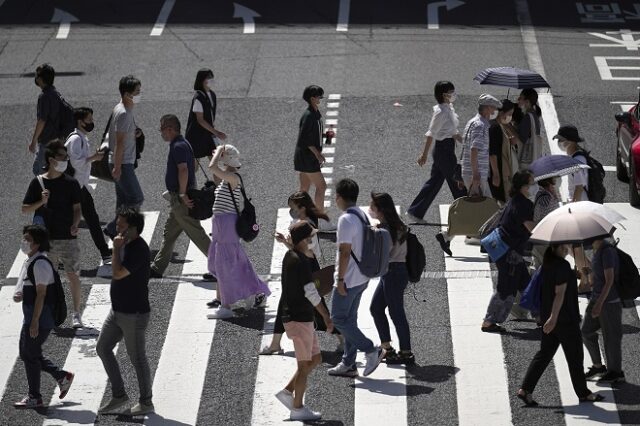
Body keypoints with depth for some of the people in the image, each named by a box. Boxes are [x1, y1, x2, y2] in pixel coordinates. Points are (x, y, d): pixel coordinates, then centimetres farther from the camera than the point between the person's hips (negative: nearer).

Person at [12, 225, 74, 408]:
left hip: (41, 318, -10)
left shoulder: (40, 264, -19)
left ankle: (34, 397, 10)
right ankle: (63, 376, 25)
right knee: (27, 353, 16)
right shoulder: (29, 262, 12)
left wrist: (35, 322, -23)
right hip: (30, 317, 10)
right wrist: (18, 295, 1)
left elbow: (41, 294, -22)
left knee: (30, 355, -1)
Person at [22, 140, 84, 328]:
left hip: (67, 237, -1)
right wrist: (41, 202, -14)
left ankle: (76, 314, 3)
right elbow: (25, 209, 4)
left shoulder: (70, 183, 1)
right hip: (45, 239, 1)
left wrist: (75, 225, -16)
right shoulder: (38, 182, 1)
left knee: (73, 276, -5)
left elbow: (77, 208, 2)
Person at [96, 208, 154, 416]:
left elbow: (118, 273, -28)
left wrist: (116, 249, -21)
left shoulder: (139, 250, -22)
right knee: (102, 348, 11)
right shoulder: (126, 245, 9)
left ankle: (146, 402, 14)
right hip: (118, 310, 10)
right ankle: (118, 395, 19)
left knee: (137, 358, 1)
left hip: (134, 313, -10)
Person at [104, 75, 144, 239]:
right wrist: (117, 167, -23)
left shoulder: (124, 110, 11)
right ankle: (112, 228, -4)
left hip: (124, 163, 10)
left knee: (124, 200, 14)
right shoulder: (123, 113, -20)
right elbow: (120, 142, -22)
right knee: (136, 198, -9)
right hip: (122, 164, -10)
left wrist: (134, 134, 10)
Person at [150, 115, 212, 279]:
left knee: (196, 233, -6)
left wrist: (182, 194, -27)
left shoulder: (178, 147, -19)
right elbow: (194, 166, 25)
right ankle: (157, 268, 20)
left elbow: (183, 170, -31)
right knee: (168, 233, 14)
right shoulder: (182, 144, 14)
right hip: (178, 198, 11)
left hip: (181, 200, -11)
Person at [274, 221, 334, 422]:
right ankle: (298, 408, 7)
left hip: (293, 315, 10)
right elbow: (311, 292, -21)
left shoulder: (289, 256, 8)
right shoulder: (301, 262, -20)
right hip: (300, 319, -10)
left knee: (315, 359, 16)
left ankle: (287, 391, 16)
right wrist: (326, 317, -17)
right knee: (305, 364, -1)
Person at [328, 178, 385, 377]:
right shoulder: (362, 216, 9)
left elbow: (345, 252, -23)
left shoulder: (346, 220, -20)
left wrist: (340, 279, -19)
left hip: (349, 279, -9)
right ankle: (348, 364, 18)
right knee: (349, 319, 15)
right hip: (362, 278, 9)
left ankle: (372, 350, -4)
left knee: (339, 319, 0)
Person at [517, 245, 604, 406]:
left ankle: (525, 389, 0)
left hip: (547, 315, 8)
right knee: (575, 356, 5)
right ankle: (583, 393, 16)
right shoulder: (562, 266, -19)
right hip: (565, 318, -8)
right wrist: (553, 317, -27)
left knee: (544, 353, 9)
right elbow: (560, 293, -23)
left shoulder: (546, 264, 7)